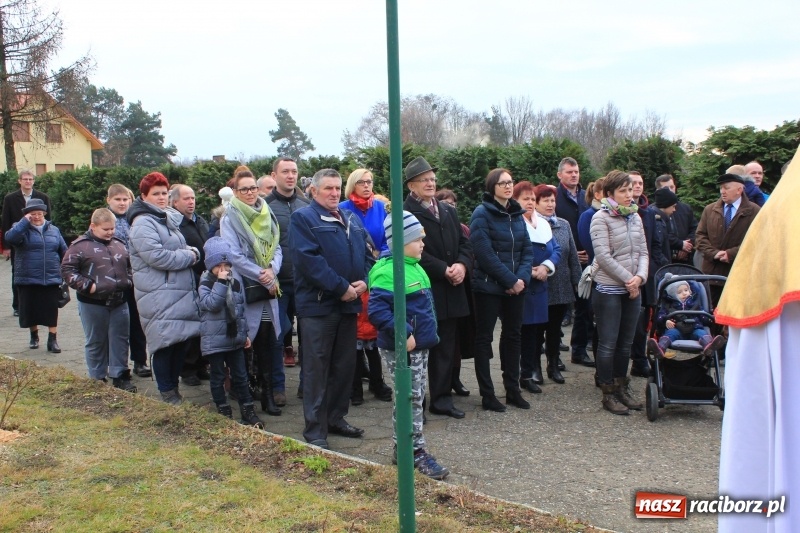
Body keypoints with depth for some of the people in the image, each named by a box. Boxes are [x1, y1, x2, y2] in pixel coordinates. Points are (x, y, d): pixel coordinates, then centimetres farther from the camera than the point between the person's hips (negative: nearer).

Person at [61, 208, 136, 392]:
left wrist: (130, 281, 6)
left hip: (119, 303, 4)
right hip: (92, 304, -4)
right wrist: (87, 285, -16)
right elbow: (67, 269, -9)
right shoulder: (80, 245, -7)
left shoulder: (119, 245, 10)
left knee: (120, 340, 7)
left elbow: (130, 266, 23)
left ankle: (120, 376, 17)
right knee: (96, 342, 7)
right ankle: (97, 379, 18)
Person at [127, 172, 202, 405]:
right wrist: (188, 256, -10)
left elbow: (183, 249, 25)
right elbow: (157, 256, -22)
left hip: (181, 292, 9)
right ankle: (167, 393, 8)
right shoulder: (142, 224, -11)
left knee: (182, 341, 11)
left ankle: (173, 386, 25)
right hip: (159, 296, -9)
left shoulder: (168, 218, 18)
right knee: (165, 344, -5)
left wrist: (193, 252, 1)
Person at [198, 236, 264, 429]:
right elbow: (212, 304, -26)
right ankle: (223, 411, 18)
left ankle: (248, 411, 16)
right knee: (218, 378, 6)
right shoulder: (206, 284, -8)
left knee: (240, 376, 10)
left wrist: (244, 333, 14)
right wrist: (221, 282, -25)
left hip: (235, 338, 4)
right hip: (214, 340, -4)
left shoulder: (236, 283, 7)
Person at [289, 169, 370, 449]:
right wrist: (341, 288, -18)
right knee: (317, 368, -1)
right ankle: (315, 430, 7)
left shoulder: (352, 219, 17)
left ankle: (336, 418, 27)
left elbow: (365, 252, 15)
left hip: (349, 303, 7)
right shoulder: (302, 218, -6)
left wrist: (363, 281, -5)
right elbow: (309, 259, -17)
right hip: (318, 304, -7)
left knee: (345, 365, 13)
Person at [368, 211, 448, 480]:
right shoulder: (387, 271, -19)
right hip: (401, 348, -10)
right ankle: (417, 451, 6)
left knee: (415, 397, 15)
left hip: (420, 345, 10)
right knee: (411, 399, -3)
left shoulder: (415, 267, 12)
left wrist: (427, 332, 18)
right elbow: (376, 310, -28)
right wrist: (404, 333, -28)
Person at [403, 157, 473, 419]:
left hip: (451, 292, 7)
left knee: (446, 348, 10)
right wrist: (445, 270, -16)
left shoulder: (449, 211, 17)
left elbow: (464, 243, 13)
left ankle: (442, 399, 19)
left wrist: (462, 265, -7)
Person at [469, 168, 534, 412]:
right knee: (484, 337, 2)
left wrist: (522, 278, -9)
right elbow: (485, 254, -17)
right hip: (489, 286, -7)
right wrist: (510, 281, -17)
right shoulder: (482, 214, -9)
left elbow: (527, 249, 8)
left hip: (516, 287, 7)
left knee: (513, 336, 12)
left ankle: (513, 390, 23)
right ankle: (487, 395, 9)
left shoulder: (517, 214, 11)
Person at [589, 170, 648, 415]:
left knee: (626, 343, 12)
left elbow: (643, 252, 10)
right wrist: (627, 279, -14)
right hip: (608, 289, -6)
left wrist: (639, 277, -8)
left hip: (633, 289, 6)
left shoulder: (635, 217, 10)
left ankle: (622, 388, 24)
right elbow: (604, 256, -15)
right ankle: (608, 394, 10)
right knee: (608, 344, 0)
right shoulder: (601, 218, -9)